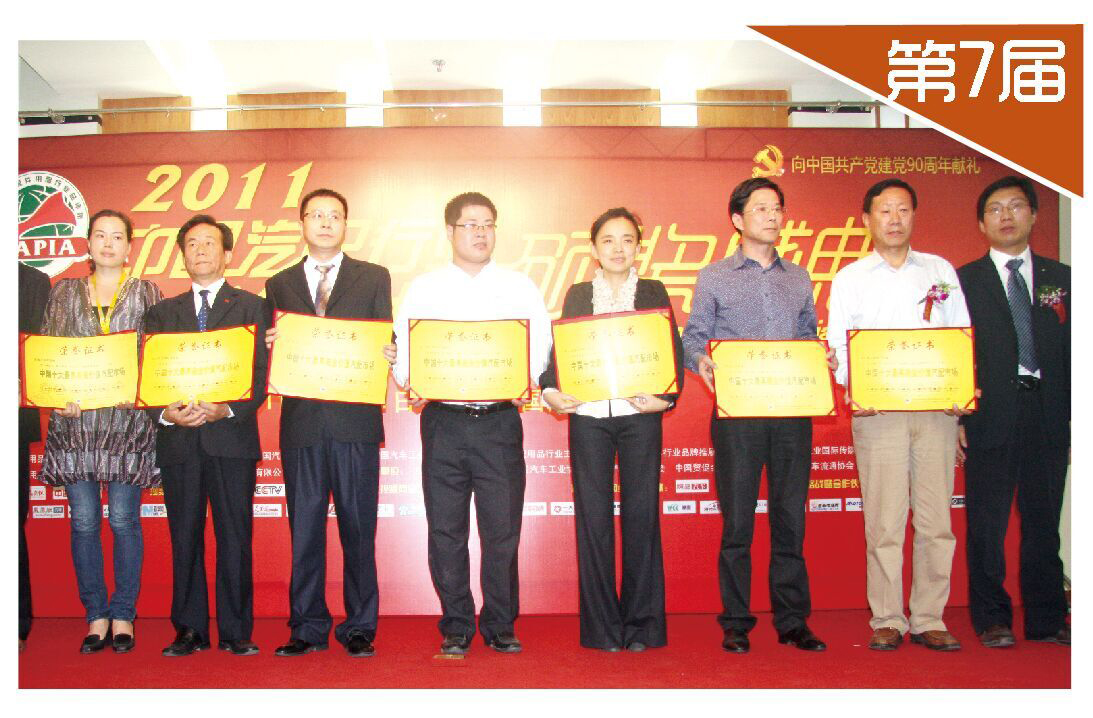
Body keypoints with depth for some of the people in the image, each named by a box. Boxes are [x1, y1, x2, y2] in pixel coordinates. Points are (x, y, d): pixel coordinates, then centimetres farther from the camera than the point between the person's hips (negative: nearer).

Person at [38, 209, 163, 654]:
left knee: (123, 519, 0)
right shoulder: (64, 293, 13)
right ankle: (96, 615, 14)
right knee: (84, 521, 3)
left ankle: (123, 615, 11)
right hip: (73, 419, 2)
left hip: (128, 420, -2)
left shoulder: (147, 293, 8)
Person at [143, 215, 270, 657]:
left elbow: (261, 373, -1)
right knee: (184, 537, 5)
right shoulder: (162, 313, 17)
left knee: (234, 536, 0)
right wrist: (166, 414, -11)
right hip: (177, 439, 3)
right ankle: (189, 629, 14)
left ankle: (236, 631, 8)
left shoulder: (252, 308, 9)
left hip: (232, 436, -2)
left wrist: (227, 409, -16)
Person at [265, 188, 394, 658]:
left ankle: (359, 628, 12)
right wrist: (271, 345, -11)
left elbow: (385, 343, 7)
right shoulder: (279, 285, 15)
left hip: (356, 422, -1)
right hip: (301, 422, 2)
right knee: (304, 529, 5)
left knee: (358, 528, 3)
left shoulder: (373, 278, 11)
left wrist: (387, 356, -15)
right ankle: (308, 628, 16)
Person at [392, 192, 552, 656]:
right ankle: (456, 627, 16)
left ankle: (500, 626, 14)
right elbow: (402, 344, 6)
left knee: (503, 529, 1)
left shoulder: (519, 287, 11)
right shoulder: (424, 288, 11)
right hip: (443, 421, 0)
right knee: (446, 530, 4)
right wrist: (410, 383, -13)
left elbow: (540, 343, 5)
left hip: (500, 420, 0)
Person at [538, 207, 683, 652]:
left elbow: (674, 351, 5)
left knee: (641, 515, 1)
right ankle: (601, 626, 9)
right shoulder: (578, 295, 13)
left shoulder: (654, 293, 11)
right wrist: (550, 391, -10)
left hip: (639, 415, 0)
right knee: (593, 519, 1)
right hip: (587, 415, 1)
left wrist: (665, 397, -10)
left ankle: (640, 624, 11)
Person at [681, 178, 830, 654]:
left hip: (792, 411, 3)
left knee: (791, 517, 5)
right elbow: (693, 338, 4)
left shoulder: (798, 278, 17)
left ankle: (792, 621, 14)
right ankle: (735, 624, 10)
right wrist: (701, 361, -17)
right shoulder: (714, 277, 7)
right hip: (737, 413, -3)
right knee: (737, 520, 0)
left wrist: (823, 359, -2)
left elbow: (809, 338, 19)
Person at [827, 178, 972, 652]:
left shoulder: (940, 271, 15)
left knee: (936, 519, 2)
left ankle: (928, 620, 10)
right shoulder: (849, 278, 10)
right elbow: (837, 346, 5)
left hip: (936, 410, 2)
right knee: (884, 520, -3)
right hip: (878, 412, -2)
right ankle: (887, 621, 6)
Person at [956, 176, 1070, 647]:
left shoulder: (1061, 279, 12)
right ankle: (992, 620, 13)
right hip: (989, 417, -2)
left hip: (1048, 416, 3)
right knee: (987, 524, 2)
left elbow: (1073, 352, 11)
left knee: (1043, 521, 9)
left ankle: (1047, 620, 20)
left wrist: (1075, 417, 3)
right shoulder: (963, 280, 4)